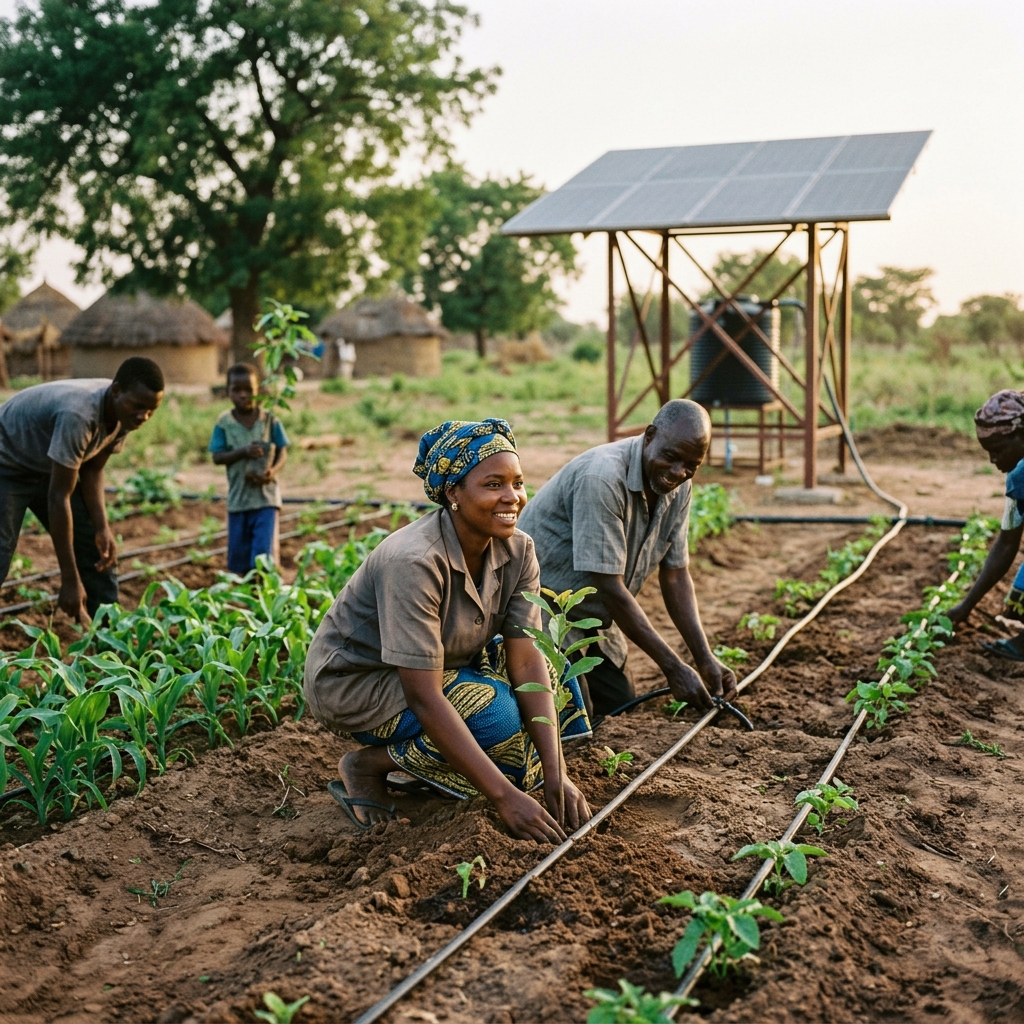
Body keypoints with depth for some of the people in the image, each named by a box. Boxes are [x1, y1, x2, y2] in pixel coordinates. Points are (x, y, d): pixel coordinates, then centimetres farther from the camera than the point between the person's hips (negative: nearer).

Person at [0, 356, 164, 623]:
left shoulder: (123, 413, -14)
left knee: (99, 553, 2)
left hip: (50, 469, 8)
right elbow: (59, 496, -34)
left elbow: (92, 469, -2)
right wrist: (70, 580, -33)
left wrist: (102, 528, -16)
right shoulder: (78, 414, -38)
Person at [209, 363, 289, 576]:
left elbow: (283, 453, 0)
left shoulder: (270, 420, -2)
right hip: (238, 497, 2)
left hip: (266, 496, -2)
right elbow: (217, 457, -4)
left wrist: (273, 471, -20)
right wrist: (243, 452, -21)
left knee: (264, 552, -9)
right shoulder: (224, 422, -1)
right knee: (238, 555, 10)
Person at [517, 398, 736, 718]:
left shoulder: (678, 487, -5)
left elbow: (675, 575, 1)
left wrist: (705, 659, -8)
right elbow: (611, 587, -31)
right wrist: (674, 668, -28)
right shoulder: (602, 478, -31)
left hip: (592, 615, 8)